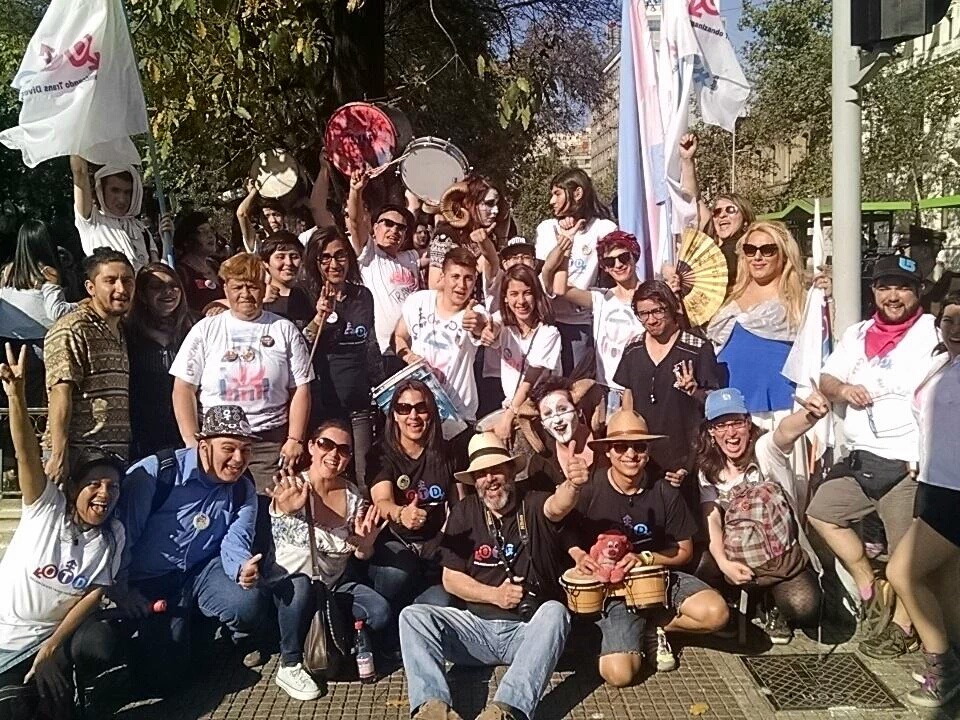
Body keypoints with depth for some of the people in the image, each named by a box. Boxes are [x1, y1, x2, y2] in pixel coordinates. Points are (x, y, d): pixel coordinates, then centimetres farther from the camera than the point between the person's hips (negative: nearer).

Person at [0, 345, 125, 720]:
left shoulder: (114, 535, -4)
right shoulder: (47, 507, -11)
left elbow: (93, 594, -5)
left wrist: (51, 645, -17)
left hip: (55, 631, 4)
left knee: (100, 644, -26)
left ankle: (55, 686, 0)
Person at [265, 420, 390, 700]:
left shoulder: (353, 494, -1)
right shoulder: (292, 490, -14)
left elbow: (360, 555, 4)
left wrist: (365, 544, -20)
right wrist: (287, 509, -64)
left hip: (335, 585, 4)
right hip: (290, 586, -4)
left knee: (380, 613, -19)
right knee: (301, 584, -38)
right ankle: (290, 666, -17)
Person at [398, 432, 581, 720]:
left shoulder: (533, 505, -3)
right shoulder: (464, 512, 5)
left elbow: (558, 506, -29)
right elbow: (450, 579, 5)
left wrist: (572, 483, -53)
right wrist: (495, 595, -12)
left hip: (528, 631, -3)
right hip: (477, 626, 3)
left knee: (554, 611, -33)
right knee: (413, 615, -16)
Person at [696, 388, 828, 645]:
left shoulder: (765, 450, -10)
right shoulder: (708, 471, 3)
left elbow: (787, 431, -35)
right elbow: (712, 521, -7)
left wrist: (810, 415, -60)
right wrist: (723, 563, -26)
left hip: (784, 553, -3)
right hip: (736, 555, 3)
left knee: (804, 606, -31)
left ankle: (775, 611, 7)